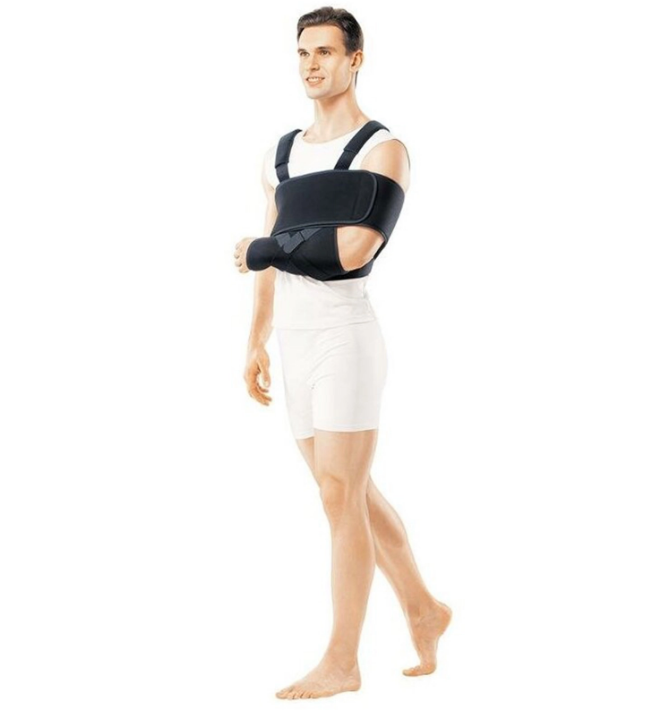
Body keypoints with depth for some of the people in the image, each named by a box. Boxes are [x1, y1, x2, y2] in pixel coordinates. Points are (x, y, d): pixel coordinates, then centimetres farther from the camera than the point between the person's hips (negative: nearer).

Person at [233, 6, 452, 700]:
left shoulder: (382, 149, -8)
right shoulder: (281, 154, 15)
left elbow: (352, 250, -21)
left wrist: (256, 249, -7)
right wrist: (256, 343, 16)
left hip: (345, 337, -8)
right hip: (295, 343, 8)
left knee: (341, 497, -6)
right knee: (353, 494, 14)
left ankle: (341, 662, 2)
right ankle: (423, 609, 32)